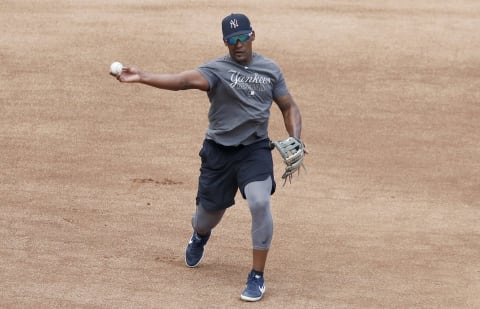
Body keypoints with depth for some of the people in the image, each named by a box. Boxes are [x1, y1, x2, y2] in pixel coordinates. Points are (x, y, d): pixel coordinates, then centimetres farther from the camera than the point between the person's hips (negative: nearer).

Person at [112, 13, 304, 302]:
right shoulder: (217, 70, -10)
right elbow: (184, 80, -27)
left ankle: (257, 276, -10)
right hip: (218, 151, 0)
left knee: (260, 203, -23)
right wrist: (142, 77, -44)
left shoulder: (270, 69, 3)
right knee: (210, 210, 11)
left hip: (255, 150, 0)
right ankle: (200, 236, 53)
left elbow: (289, 107, 11)